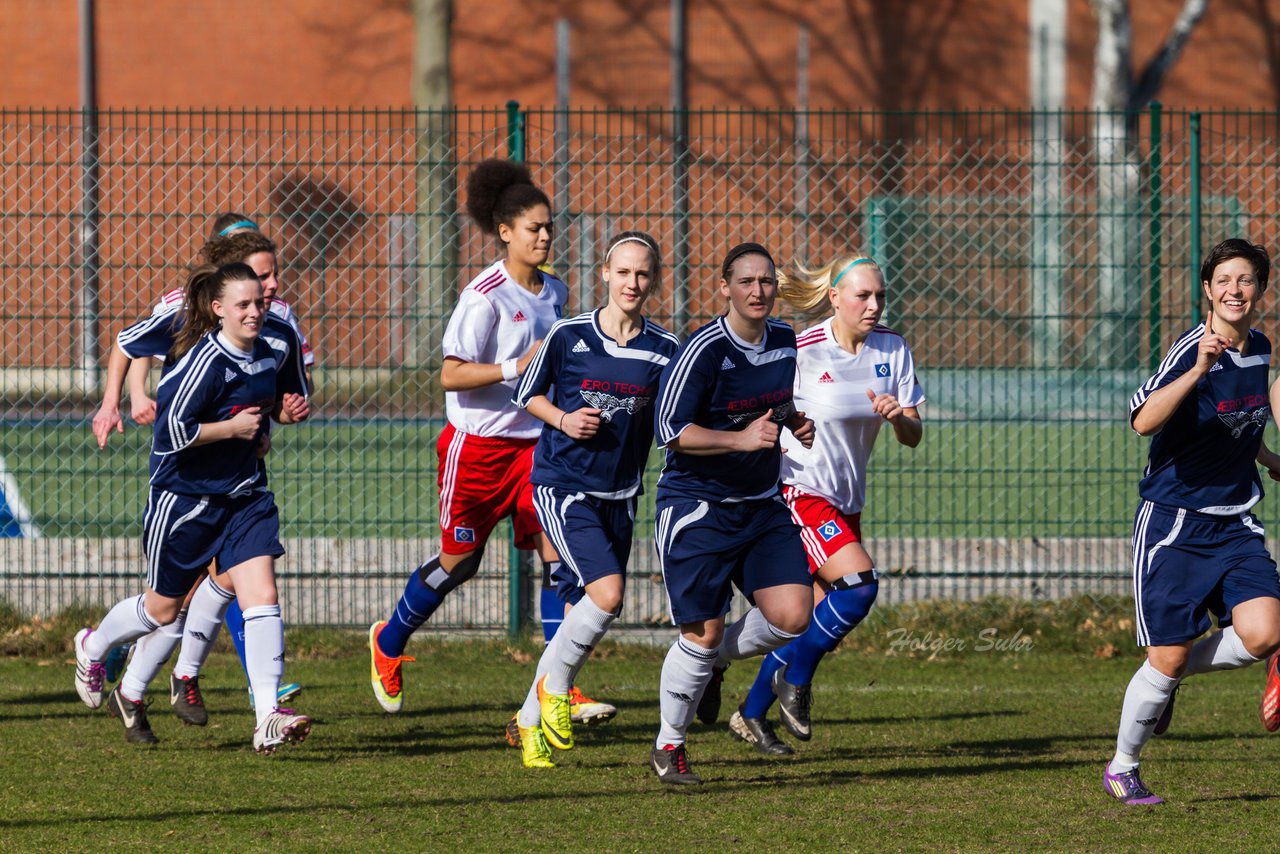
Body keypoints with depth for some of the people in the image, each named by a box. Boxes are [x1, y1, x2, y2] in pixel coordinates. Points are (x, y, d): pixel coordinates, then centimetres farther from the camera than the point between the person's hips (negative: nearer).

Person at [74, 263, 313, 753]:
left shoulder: (265, 356, 3)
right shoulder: (204, 361, -20)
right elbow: (172, 431, -24)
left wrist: (284, 411, 4)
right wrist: (233, 427, -19)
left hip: (245, 496, 6)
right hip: (186, 497, -6)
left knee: (262, 596, -13)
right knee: (163, 608, 12)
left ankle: (268, 720, -18)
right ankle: (92, 647, 43)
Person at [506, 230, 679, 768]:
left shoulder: (666, 350, 0)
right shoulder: (569, 336, -6)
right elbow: (528, 395, 7)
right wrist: (563, 419, -11)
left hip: (619, 496, 4)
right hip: (561, 484, -4)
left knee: (581, 616, 7)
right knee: (607, 591, -22)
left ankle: (530, 721, 23)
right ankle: (554, 686, 2)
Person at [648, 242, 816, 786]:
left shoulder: (786, 342, 5)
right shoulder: (703, 351, -16)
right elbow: (670, 430, -17)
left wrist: (795, 423, 3)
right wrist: (741, 438, -25)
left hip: (761, 505, 6)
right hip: (697, 507, -6)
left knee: (792, 615, -10)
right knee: (702, 633, -6)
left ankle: (709, 659, 20)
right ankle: (668, 746, 14)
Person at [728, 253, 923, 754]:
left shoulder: (892, 349, 0)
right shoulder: (801, 352, -15)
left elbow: (913, 437, -2)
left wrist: (898, 416, -21)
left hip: (847, 500, 6)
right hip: (799, 489, -6)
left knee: (815, 623, 8)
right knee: (860, 583, -23)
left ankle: (752, 714, 23)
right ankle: (794, 682, -4)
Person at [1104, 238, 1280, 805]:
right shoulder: (1191, 349, -16)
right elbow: (1143, 421, -31)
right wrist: (1198, 368, -41)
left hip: (1235, 523, 6)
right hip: (1174, 522, -6)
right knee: (1167, 659, -3)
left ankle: (1173, 674, 15)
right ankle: (1121, 769, 19)